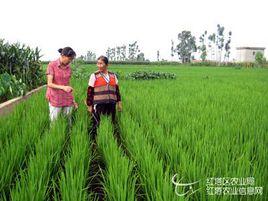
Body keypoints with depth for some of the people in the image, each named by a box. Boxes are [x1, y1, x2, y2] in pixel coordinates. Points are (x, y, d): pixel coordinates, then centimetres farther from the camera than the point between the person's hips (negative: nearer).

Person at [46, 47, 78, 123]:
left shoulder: (68, 67, 5)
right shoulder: (52, 65, -7)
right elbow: (49, 84, -11)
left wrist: (73, 100, 11)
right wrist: (63, 87, -27)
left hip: (67, 99, 4)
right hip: (55, 99, -4)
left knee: (68, 121, 6)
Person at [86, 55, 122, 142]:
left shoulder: (113, 75, 11)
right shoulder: (94, 76, 0)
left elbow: (117, 90, 16)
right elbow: (90, 92, 0)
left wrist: (119, 102, 13)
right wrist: (89, 106, -1)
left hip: (111, 104, 4)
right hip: (98, 104, -3)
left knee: (112, 124, 9)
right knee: (95, 124, -1)